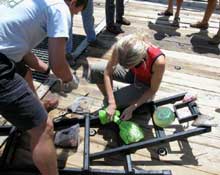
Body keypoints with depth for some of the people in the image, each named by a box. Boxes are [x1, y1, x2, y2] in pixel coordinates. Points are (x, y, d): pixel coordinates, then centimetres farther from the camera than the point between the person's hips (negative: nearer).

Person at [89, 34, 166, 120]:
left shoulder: (158, 61, -39)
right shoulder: (120, 48, -31)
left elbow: (153, 90, -22)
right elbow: (107, 72, -19)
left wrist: (131, 108, -23)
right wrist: (111, 103, -26)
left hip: (145, 85, -4)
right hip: (132, 73, 4)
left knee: (114, 101, -23)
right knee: (95, 70, -14)